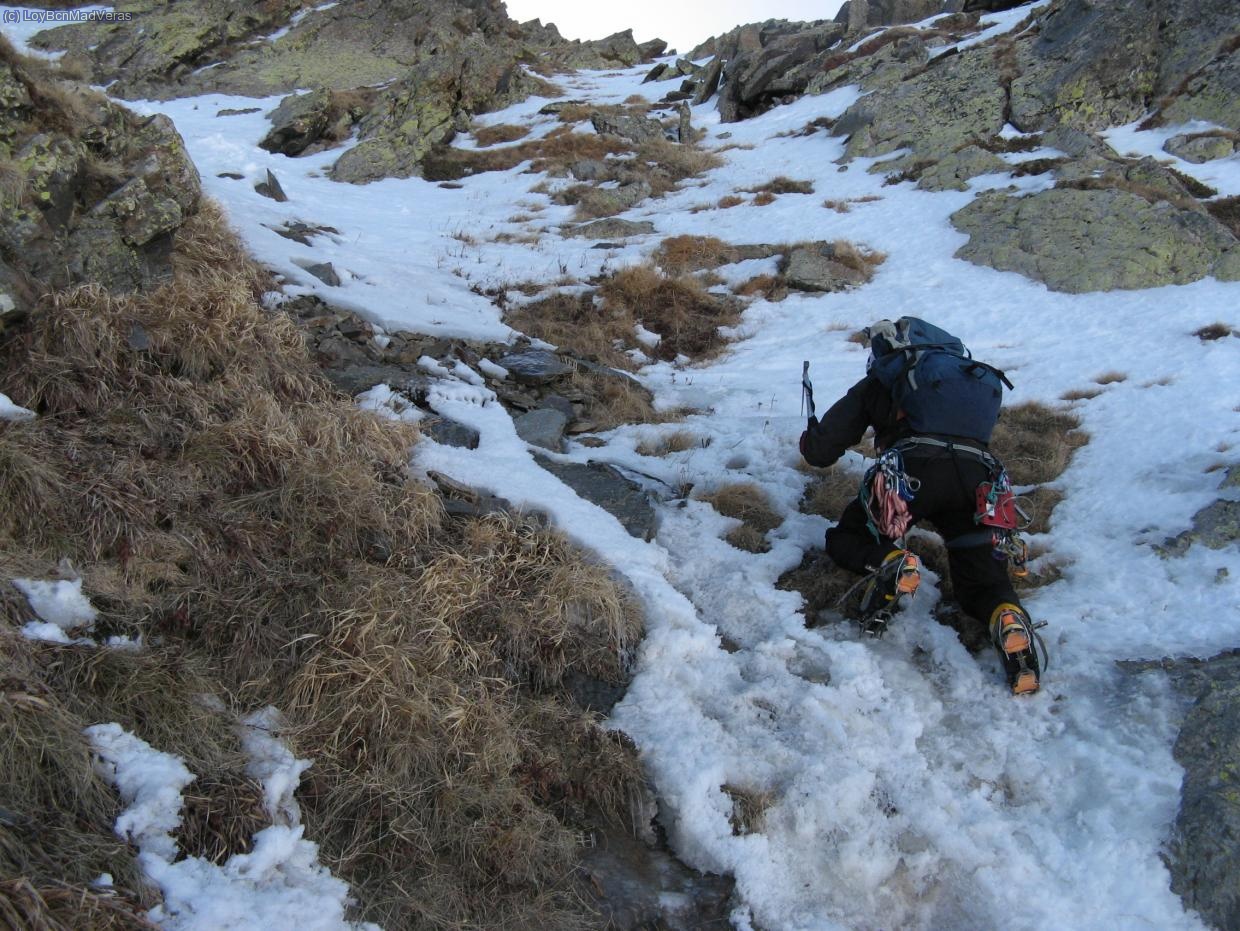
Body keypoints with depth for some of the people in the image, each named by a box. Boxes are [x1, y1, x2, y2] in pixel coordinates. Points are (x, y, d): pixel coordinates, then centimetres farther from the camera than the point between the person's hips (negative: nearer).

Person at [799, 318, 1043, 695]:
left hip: (913, 470, -3)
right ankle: (1008, 619, -20)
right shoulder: (973, 375, 35)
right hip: (978, 476, 3)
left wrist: (811, 436, 41)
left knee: (844, 540, 20)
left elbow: (821, 450, 16)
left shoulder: (878, 383, 22)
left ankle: (889, 564, -14)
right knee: (983, 582, 16)